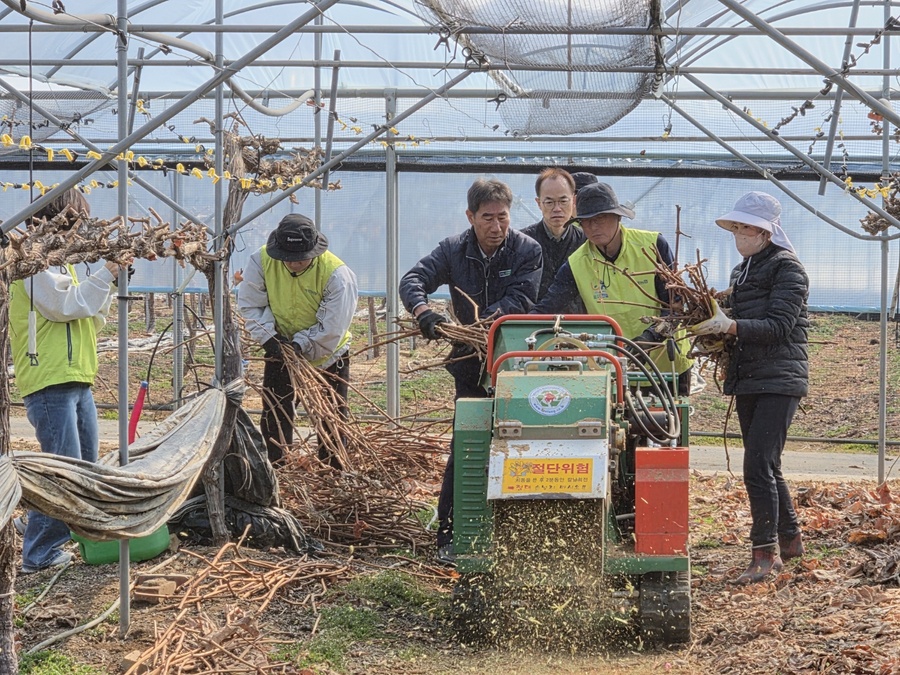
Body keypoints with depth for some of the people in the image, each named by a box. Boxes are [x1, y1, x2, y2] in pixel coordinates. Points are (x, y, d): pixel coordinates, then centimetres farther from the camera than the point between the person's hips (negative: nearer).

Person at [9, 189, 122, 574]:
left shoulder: (60, 262, 22)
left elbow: (92, 320, 21)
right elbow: (67, 304, -21)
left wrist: (111, 283, 8)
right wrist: (107, 274, -18)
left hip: (77, 380, 10)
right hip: (50, 383, -10)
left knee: (86, 465, 14)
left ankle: (37, 524, 25)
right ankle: (39, 554, -5)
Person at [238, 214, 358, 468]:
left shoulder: (336, 273, -29)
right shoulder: (261, 261, -21)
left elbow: (331, 329, -24)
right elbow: (250, 305, -11)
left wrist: (300, 345, -31)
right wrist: (269, 336, -24)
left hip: (327, 354, -2)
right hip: (280, 349, 2)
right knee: (274, 412, 5)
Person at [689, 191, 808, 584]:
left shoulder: (787, 268, -8)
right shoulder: (742, 271, 17)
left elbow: (779, 326, -18)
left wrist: (730, 326, -27)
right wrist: (714, 333, 1)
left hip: (779, 380, -9)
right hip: (747, 382, 9)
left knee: (758, 466, -15)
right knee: (765, 466, 15)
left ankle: (765, 552, -11)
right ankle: (790, 538, 28)